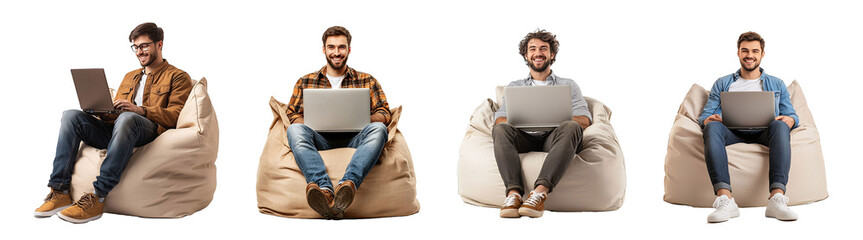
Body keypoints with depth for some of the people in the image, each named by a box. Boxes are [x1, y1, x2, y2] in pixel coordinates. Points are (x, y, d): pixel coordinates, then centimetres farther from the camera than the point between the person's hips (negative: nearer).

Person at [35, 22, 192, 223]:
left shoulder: (178, 77, 12)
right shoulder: (130, 77, 33)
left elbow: (175, 116, -3)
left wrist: (141, 110, -18)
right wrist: (100, 110, 3)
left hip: (150, 131, -6)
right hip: (113, 129, 7)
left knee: (127, 119, -40)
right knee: (71, 115, -16)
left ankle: (98, 197, -44)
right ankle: (60, 192, -25)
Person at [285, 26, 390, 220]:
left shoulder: (367, 81, 21)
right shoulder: (305, 82, 23)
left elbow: (384, 114, 11)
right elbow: (292, 115, 13)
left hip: (354, 140, 0)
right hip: (320, 141, 1)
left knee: (377, 129, -33)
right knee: (295, 130, -32)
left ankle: (348, 184, -56)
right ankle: (325, 190, -55)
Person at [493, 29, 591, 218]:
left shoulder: (568, 85, 24)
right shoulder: (514, 87, 28)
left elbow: (584, 120, 9)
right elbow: (500, 118, 13)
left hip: (554, 138, -1)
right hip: (524, 139, 1)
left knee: (571, 127, -36)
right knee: (501, 129, -32)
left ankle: (540, 192, -49)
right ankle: (514, 193, -47)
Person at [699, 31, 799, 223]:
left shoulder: (777, 84, 27)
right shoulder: (722, 83, 25)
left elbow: (791, 115, 18)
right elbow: (705, 116, 17)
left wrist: (789, 119, -9)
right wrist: (708, 119, -10)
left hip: (763, 134, 0)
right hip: (732, 133, 0)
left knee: (780, 126, -36)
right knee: (712, 127, -36)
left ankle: (777, 199, -48)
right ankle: (725, 200, -50)